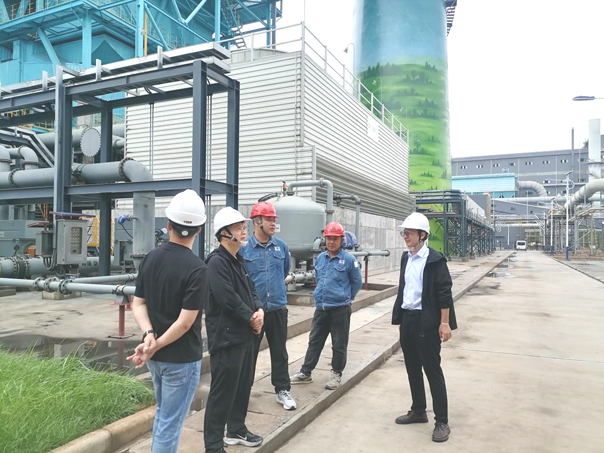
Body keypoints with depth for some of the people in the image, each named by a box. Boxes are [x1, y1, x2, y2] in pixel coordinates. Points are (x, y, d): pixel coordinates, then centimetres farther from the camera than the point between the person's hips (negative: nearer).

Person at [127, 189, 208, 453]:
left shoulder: (150, 258, 0)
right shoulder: (197, 269, -21)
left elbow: (138, 304, 0)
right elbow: (185, 322, -22)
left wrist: (149, 335, -13)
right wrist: (155, 347, -13)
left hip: (157, 357, 7)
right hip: (181, 358, -7)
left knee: (163, 413, 26)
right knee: (171, 422, 8)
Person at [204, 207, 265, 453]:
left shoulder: (238, 260, 13)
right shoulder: (217, 261, -17)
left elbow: (250, 289, 15)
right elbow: (228, 299, -24)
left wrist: (259, 310, -5)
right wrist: (252, 318, -11)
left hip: (245, 334, 10)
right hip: (226, 337, -10)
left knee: (243, 385, 20)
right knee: (223, 391, -1)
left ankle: (236, 430, 37)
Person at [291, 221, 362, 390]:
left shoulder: (349, 259, -10)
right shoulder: (320, 258, 6)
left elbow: (357, 282, 0)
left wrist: (344, 298, 7)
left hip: (340, 310, -5)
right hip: (320, 308, 5)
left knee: (339, 344, 8)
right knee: (314, 341, 13)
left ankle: (336, 374, 24)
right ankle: (306, 372, 23)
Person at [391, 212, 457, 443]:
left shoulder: (434, 259, -12)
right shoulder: (406, 257, 10)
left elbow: (444, 293, -13)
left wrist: (445, 323, -16)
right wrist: (400, 319, 15)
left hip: (426, 322, -7)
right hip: (407, 319, 7)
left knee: (433, 371, 1)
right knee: (413, 369, 15)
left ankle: (442, 421, 12)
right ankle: (418, 411, 30)